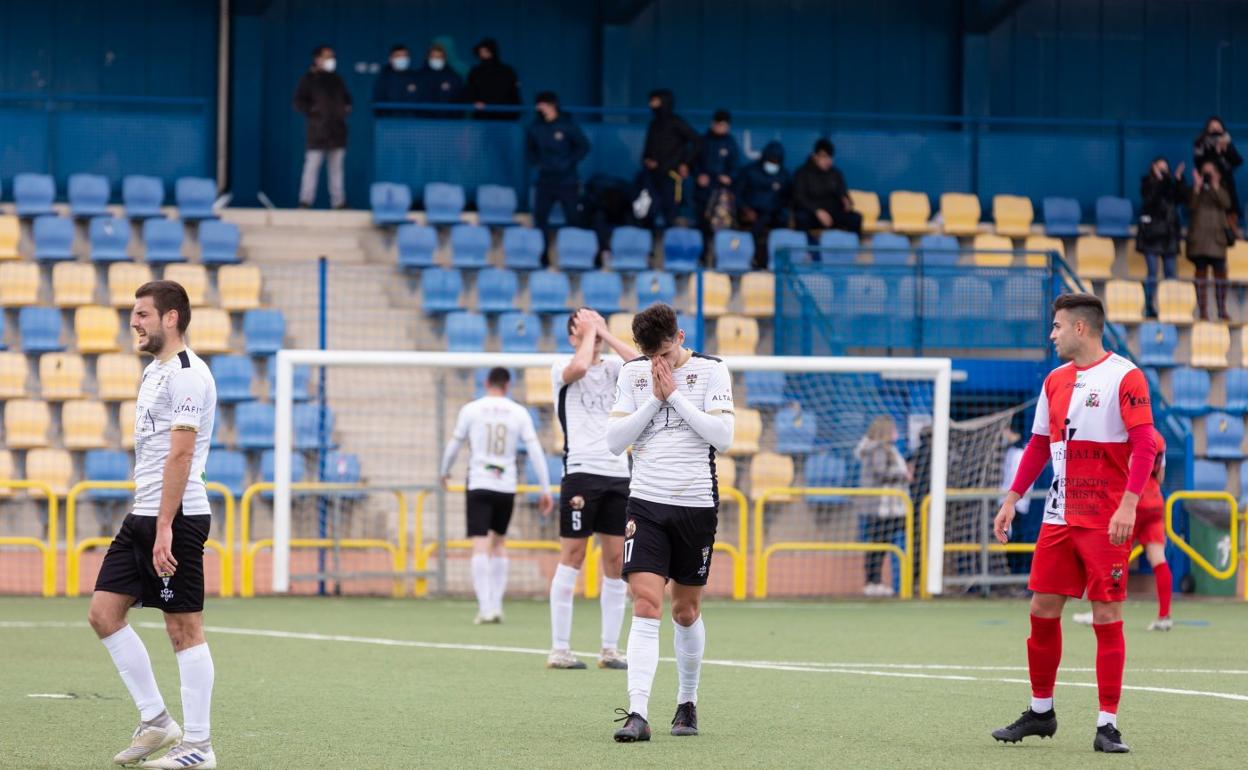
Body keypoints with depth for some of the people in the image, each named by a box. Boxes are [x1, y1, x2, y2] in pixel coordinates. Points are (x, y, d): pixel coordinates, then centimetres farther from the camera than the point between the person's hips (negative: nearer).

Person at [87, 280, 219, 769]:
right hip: (143, 517, 10)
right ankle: (155, 722, 12)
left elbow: (180, 456, -20)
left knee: (184, 629, -5)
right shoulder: (155, 372, 18)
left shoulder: (187, 375, -13)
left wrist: (164, 527, -23)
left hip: (176, 517, -10)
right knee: (103, 612, 5)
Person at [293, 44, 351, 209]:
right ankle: (305, 200, -7)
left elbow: (346, 98, 27)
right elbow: (299, 103, -3)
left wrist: (346, 109, 8)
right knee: (312, 166, -8)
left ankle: (338, 201, 8)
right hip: (318, 130, -5)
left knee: (336, 168, 6)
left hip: (337, 130, 5)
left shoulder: (337, 80, 15)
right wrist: (312, 112, -13)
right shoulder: (309, 79, 0)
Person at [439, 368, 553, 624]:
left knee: (480, 545, -6)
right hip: (506, 487, 2)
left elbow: (453, 445, 7)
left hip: (478, 486, -2)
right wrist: (545, 490, 2)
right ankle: (496, 604, 17)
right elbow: (535, 451, 0)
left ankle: (485, 607, -17)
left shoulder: (471, 410, 0)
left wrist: (445, 472, 26)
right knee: (499, 542, 19)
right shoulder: (519, 413, 3)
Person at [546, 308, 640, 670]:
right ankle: (559, 649, -3)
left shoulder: (612, 368, 14)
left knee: (616, 560, 3)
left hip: (618, 473, 5)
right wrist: (589, 332, -6)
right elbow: (579, 367, -21)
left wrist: (606, 333, -1)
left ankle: (610, 648, 7)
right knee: (572, 558, -5)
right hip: (581, 472, -5)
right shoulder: (562, 369, 2)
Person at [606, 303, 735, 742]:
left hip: (696, 504, -1)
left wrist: (675, 395, -12)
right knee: (646, 606, -12)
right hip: (646, 503, 1)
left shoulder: (711, 372, -1)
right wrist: (655, 400, -8)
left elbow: (722, 437, -11)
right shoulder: (632, 373, 7)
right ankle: (638, 714, -19)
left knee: (685, 611, 8)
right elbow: (614, 440, 2)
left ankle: (687, 702, 28)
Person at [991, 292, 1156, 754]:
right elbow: (1039, 445, 20)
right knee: (1042, 609, 7)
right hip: (1059, 519, 7)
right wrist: (1012, 500, 14)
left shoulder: (1124, 377, -9)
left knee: (1107, 617, -5)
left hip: (1106, 521, -7)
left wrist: (1128, 505, -23)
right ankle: (1040, 712, 20)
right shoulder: (1056, 381, 13)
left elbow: (1143, 447, -14)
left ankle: (1107, 725, -1)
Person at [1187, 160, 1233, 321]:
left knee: (1220, 271, -2)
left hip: (1217, 236, 1)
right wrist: (1197, 187, -14)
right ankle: (1202, 310, -2)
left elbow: (1226, 204, -8)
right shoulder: (1195, 191, 10)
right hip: (1199, 237, -1)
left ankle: (1222, 310, 7)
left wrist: (1215, 186, -15)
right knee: (1201, 270, -3)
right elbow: (1191, 206, -7)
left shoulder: (1221, 191, 13)